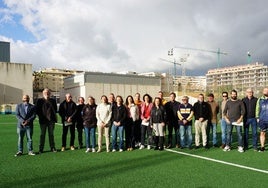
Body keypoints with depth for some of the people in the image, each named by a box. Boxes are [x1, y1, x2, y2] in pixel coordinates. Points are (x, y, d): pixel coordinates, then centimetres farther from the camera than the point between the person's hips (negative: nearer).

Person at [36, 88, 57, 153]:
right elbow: (37, 110, 2)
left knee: (51, 134, 9)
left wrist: (53, 116, 3)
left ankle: (52, 147, 17)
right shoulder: (39, 100, 2)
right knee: (42, 135, 5)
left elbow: (55, 109, 14)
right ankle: (41, 149, 12)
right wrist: (41, 116, -5)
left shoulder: (53, 100, 8)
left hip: (51, 120, 2)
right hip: (43, 120, -2)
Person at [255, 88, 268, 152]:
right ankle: (262, 147, 14)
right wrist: (257, 117, 6)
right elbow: (257, 109, 13)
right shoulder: (260, 99, 11)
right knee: (262, 133, 6)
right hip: (262, 120, 2)